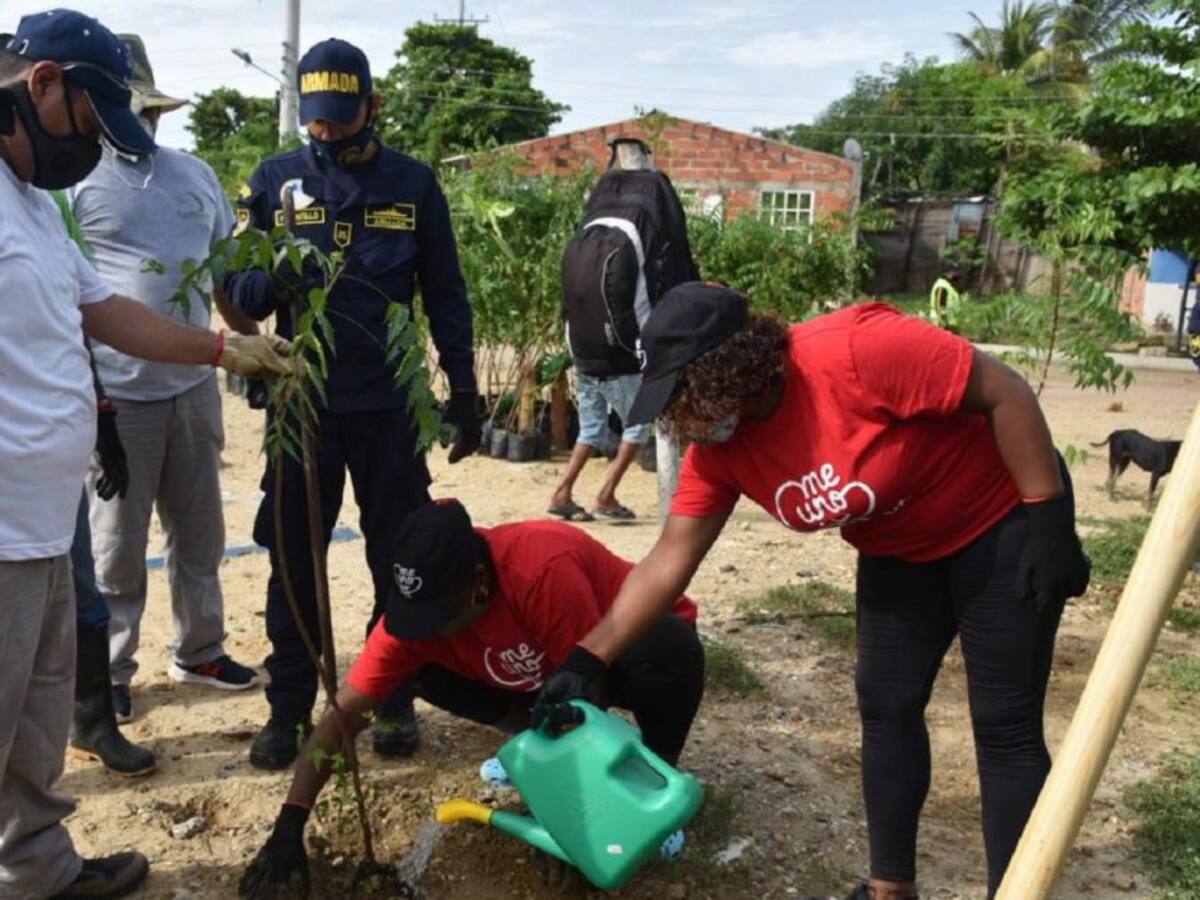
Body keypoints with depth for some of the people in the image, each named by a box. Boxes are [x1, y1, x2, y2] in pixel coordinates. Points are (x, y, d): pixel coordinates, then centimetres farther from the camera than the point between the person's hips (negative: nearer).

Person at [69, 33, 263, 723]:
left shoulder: (195, 174, 11)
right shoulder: (73, 175, -6)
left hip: (194, 387, 5)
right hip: (115, 396, -5)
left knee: (200, 531, 16)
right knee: (117, 543, 7)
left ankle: (199, 651, 33)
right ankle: (110, 673, 24)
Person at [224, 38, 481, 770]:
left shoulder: (413, 183, 3)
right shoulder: (276, 180, 3)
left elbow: (446, 297, 6)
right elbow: (237, 289, 1)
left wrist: (464, 391, 3)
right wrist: (269, 282, -22)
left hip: (389, 407, 0)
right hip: (301, 404, 1)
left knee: (400, 560, 8)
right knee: (294, 561, 8)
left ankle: (396, 702, 25)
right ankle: (288, 710, 23)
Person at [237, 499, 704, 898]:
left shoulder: (543, 570, -40)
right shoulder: (418, 609, -23)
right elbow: (343, 715, -21)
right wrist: (289, 826, -28)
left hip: (635, 640, -4)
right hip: (545, 666, 4)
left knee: (670, 648, -39)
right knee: (426, 670, -15)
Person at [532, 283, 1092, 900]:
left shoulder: (856, 351, -35)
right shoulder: (718, 449, -14)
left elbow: (1005, 392, -25)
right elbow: (669, 562, -9)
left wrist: (1049, 521, -22)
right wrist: (587, 662, -12)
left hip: (1003, 521, -6)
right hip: (899, 553, 6)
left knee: (1004, 728, -1)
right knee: (886, 707, 8)